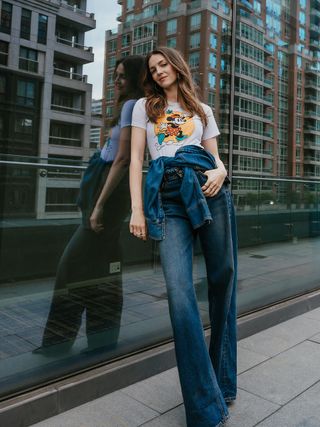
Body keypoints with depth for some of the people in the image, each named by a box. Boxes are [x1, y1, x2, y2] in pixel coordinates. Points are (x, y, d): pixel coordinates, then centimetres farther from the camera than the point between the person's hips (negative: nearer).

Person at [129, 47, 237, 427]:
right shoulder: (144, 107, 20)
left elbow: (215, 155, 19)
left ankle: (223, 379, 20)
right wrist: (137, 208, -2)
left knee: (223, 278, 0)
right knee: (179, 291, -14)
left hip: (207, 189, 2)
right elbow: (135, 158, 10)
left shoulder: (202, 110, 24)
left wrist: (220, 171, -6)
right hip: (167, 196, -2)